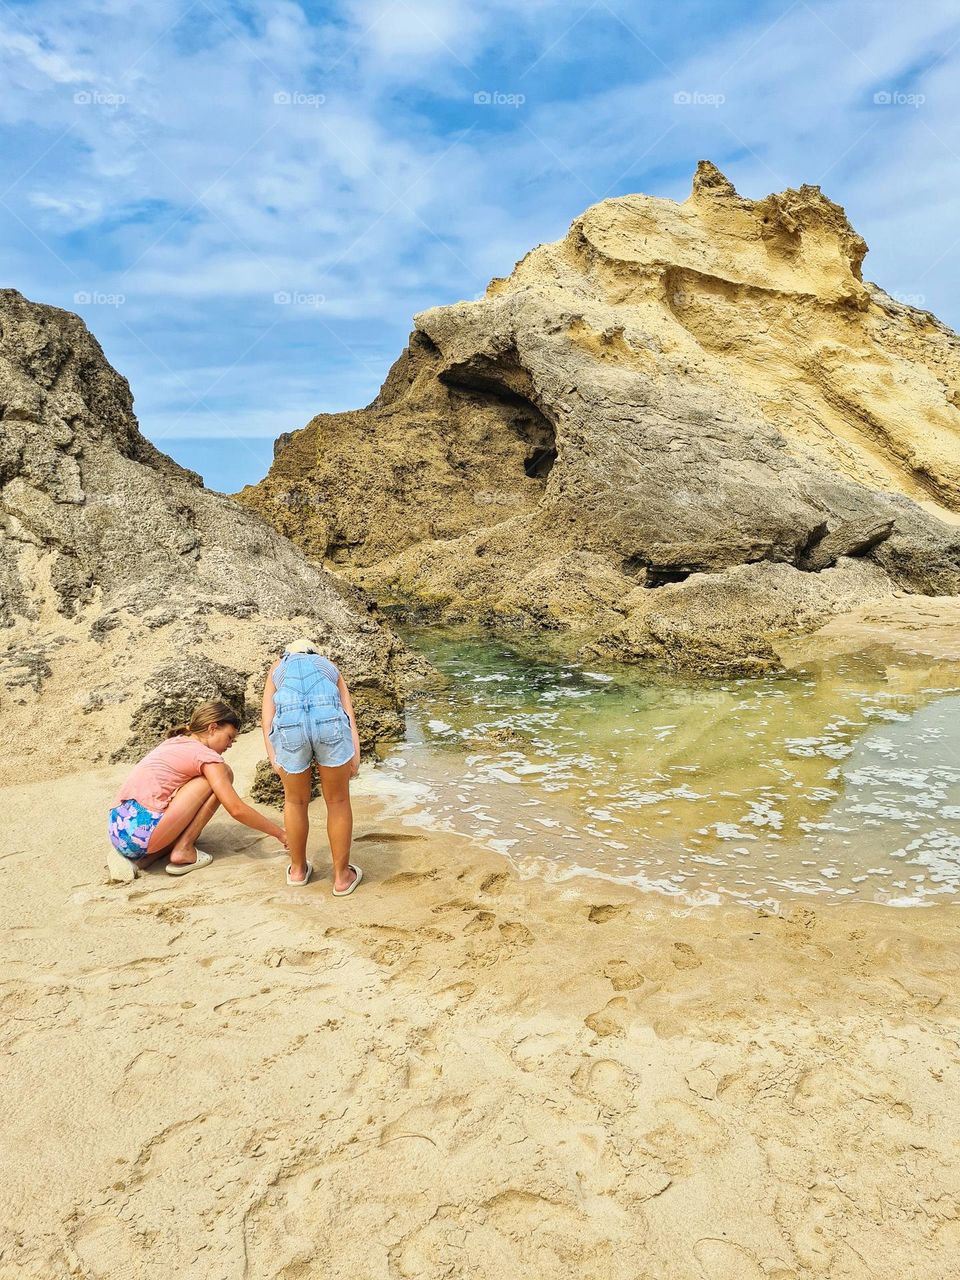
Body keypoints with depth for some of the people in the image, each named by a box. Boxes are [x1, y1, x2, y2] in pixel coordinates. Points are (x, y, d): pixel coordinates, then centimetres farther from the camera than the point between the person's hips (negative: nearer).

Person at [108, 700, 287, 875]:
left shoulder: (173, 742, 23)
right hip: (142, 832, -9)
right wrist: (280, 834, 2)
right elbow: (237, 809, -7)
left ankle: (146, 856, 11)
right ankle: (183, 850, 0)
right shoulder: (206, 756, -3)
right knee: (224, 773, 1)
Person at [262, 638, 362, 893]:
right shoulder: (329, 667, 36)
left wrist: (273, 758, 9)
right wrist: (355, 756, 9)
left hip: (288, 724, 0)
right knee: (338, 801, 21)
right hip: (330, 720, 0)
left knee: (295, 801, 25)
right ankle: (342, 876, 33)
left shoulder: (278, 667, 36)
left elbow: (267, 718, 18)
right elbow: (349, 716, 19)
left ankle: (298, 870, 43)